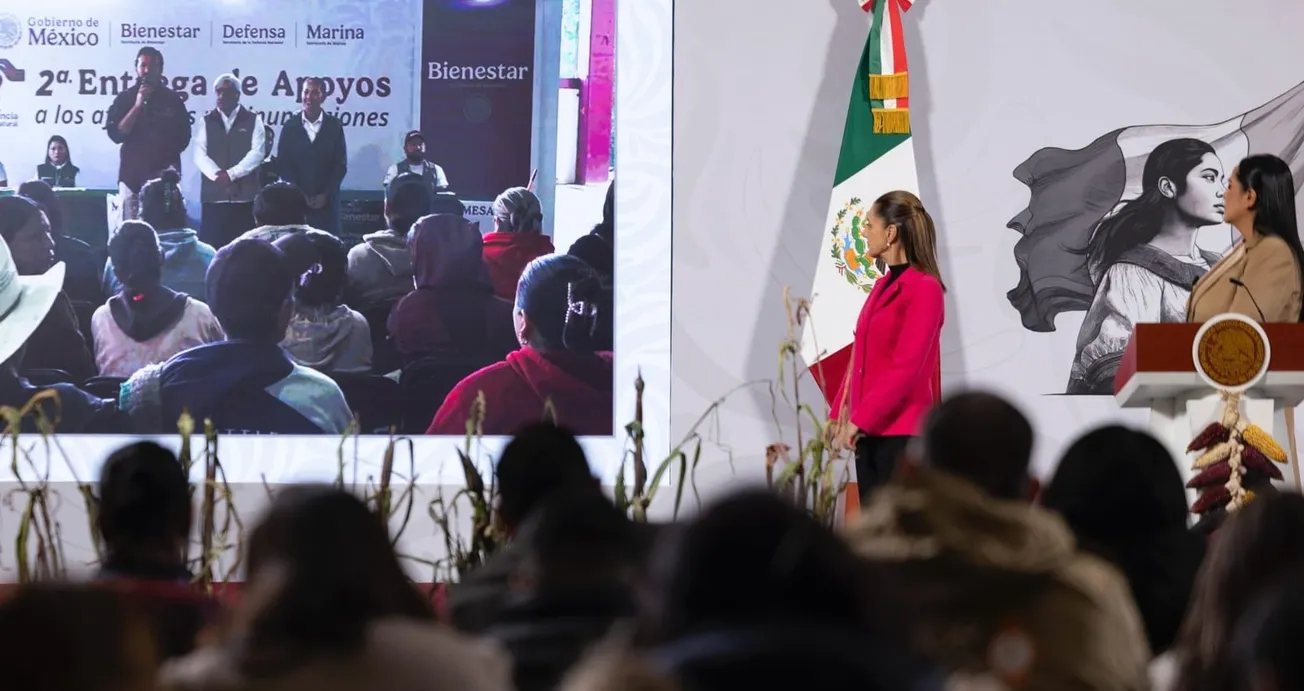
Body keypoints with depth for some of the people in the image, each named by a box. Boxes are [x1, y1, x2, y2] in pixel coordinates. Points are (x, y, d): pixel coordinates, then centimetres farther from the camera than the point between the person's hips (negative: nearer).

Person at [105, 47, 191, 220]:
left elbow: (183, 138, 11)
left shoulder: (172, 100, 8)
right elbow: (116, 134, -4)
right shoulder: (124, 99, 6)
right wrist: (137, 105, -10)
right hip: (132, 175, 0)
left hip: (164, 176, 0)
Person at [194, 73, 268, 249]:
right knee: (211, 246, -4)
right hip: (214, 196, 1)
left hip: (245, 196, -1)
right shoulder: (206, 122, 12)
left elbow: (257, 153, -4)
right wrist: (218, 175, -14)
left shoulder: (253, 120, 7)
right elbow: (200, 155, 2)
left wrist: (231, 174, -13)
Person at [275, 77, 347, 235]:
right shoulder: (290, 126, 6)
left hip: (326, 201, 0)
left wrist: (325, 195, -8)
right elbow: (282, 164, 3)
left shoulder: (334, 126, 4)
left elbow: (340, 165, 1)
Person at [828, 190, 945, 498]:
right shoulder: (884, 285, 14)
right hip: (870, 428, 8)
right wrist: (840, 410, 9)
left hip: (901, 430, -8)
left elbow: (907, 367, -18)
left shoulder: (924, 288, -12)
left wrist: (860, 418, -19)